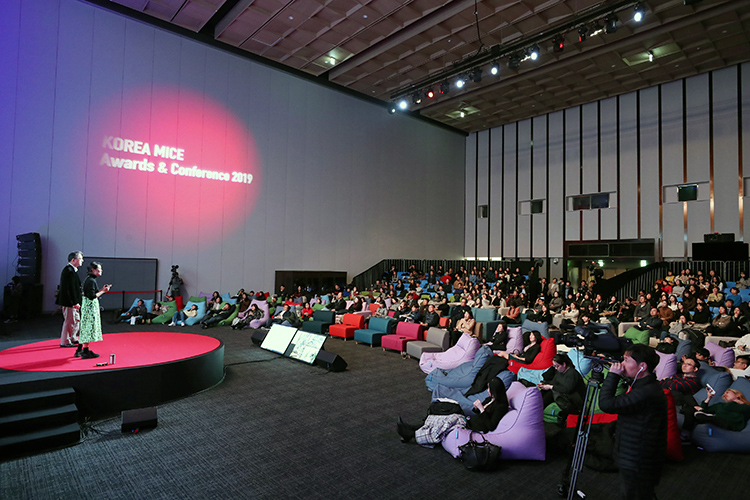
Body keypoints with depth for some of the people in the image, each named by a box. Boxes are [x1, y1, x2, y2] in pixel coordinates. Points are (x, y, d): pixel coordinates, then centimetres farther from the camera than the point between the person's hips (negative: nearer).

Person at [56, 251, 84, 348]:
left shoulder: (72, 270, 13)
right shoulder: (69, 271, -20)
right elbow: (70, 289, -23)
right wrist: (75, 302, -22)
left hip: (72, 301, 11)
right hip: (69, 302, -11)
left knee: (77, 320, 18)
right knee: (69, 321, -1)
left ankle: (73, 338, 31)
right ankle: (65, 342, 10)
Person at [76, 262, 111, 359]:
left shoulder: (89, 279, 13)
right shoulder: (91, 281, -18)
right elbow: (92, 296, -22)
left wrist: (102, 289, 10)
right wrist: (103, 291, -12)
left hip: (86, 306, 10)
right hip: (90, 306, -10)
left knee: (85, 328, 15)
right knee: (89, 328, -4)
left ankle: (79, 350, 23)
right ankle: (85, 352, 2)